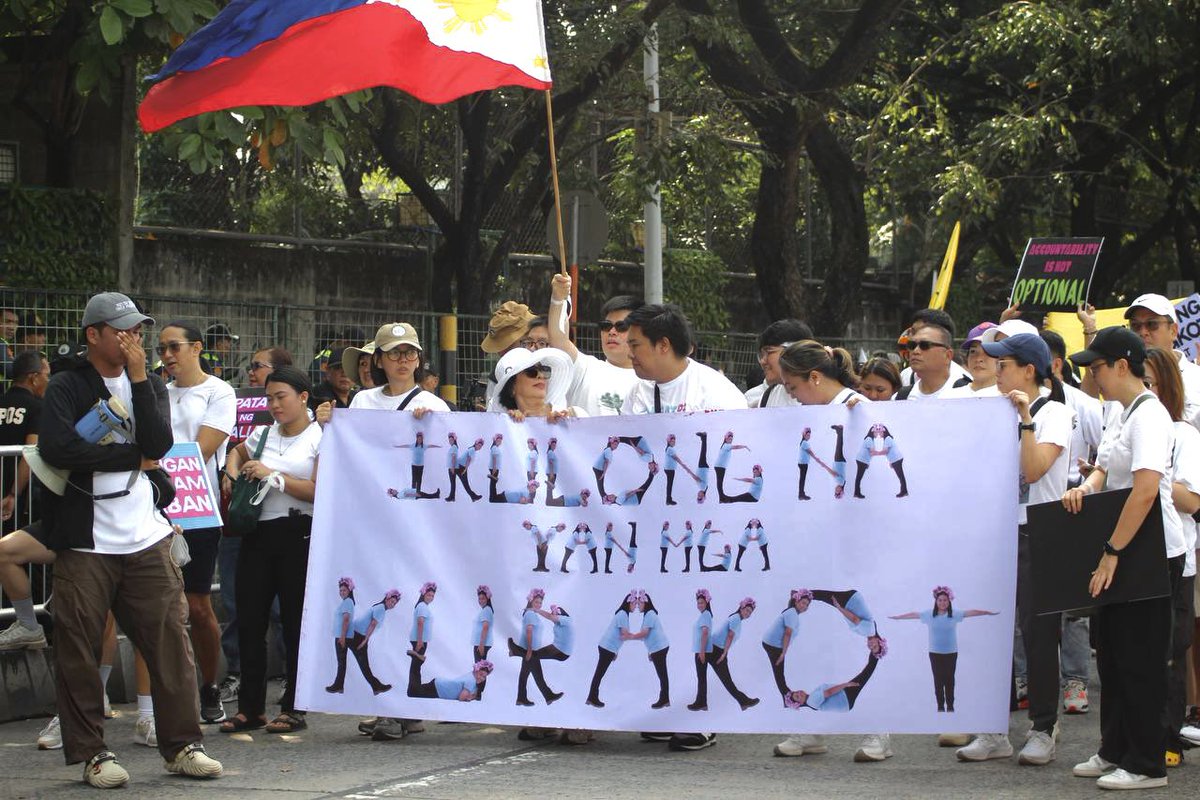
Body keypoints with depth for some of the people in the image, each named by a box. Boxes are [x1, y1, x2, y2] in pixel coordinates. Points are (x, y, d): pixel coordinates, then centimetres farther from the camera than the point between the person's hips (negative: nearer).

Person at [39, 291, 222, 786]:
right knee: (77, 649, -1)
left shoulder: (149, 386, 12)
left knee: (169, 640, 1)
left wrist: (138, 379, -9)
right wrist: (134, 457, -12)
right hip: (85, 542, -3)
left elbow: (160, 445, -5)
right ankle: (91, 753, 10)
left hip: (146, 539, 3)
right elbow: (57, 448, -19)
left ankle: (182, 745, 9)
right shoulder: (66, 388, -1)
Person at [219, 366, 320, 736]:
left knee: (295, 622, 0)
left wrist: (273, 476, -14)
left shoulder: (321, 439, -1)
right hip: (258, 535, 5)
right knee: (249, 620, 3)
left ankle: (294, 707, 7)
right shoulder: (263, 435, 15)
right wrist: (231, 472, 15)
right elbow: (237, 452, 37)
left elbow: (319, 491, -13)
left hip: (298, 535, -5)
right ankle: (250, 706, 10)